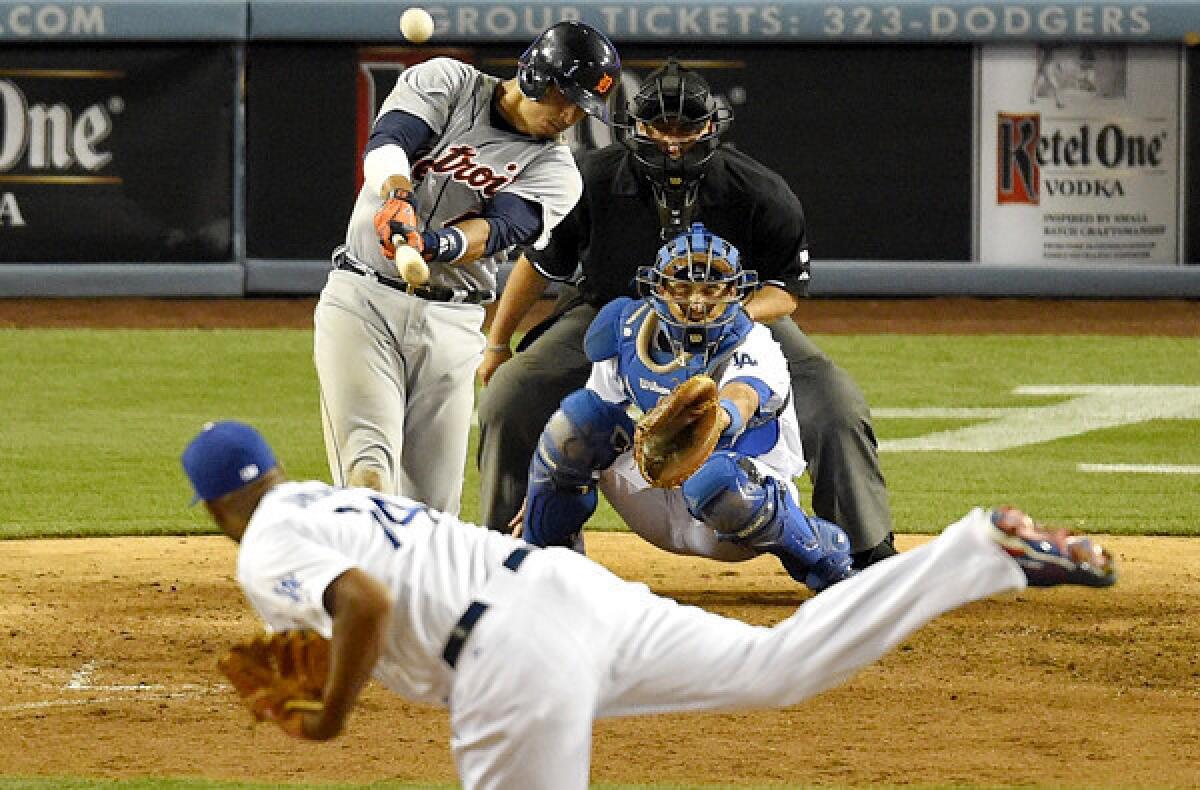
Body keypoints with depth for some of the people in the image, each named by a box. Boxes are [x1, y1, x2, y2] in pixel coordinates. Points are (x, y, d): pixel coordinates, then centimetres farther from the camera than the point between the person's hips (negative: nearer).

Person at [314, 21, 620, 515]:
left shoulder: (556, 172, 4)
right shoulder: (446, 82, 3)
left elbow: (498, 229, -15)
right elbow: (386, 141, -14)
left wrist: (437, 244, -37)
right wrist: (398, 197, -37)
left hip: (451, 325, 3)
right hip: (362, 301, -3)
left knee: (433, 501, 2)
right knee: (369, 465, -19)